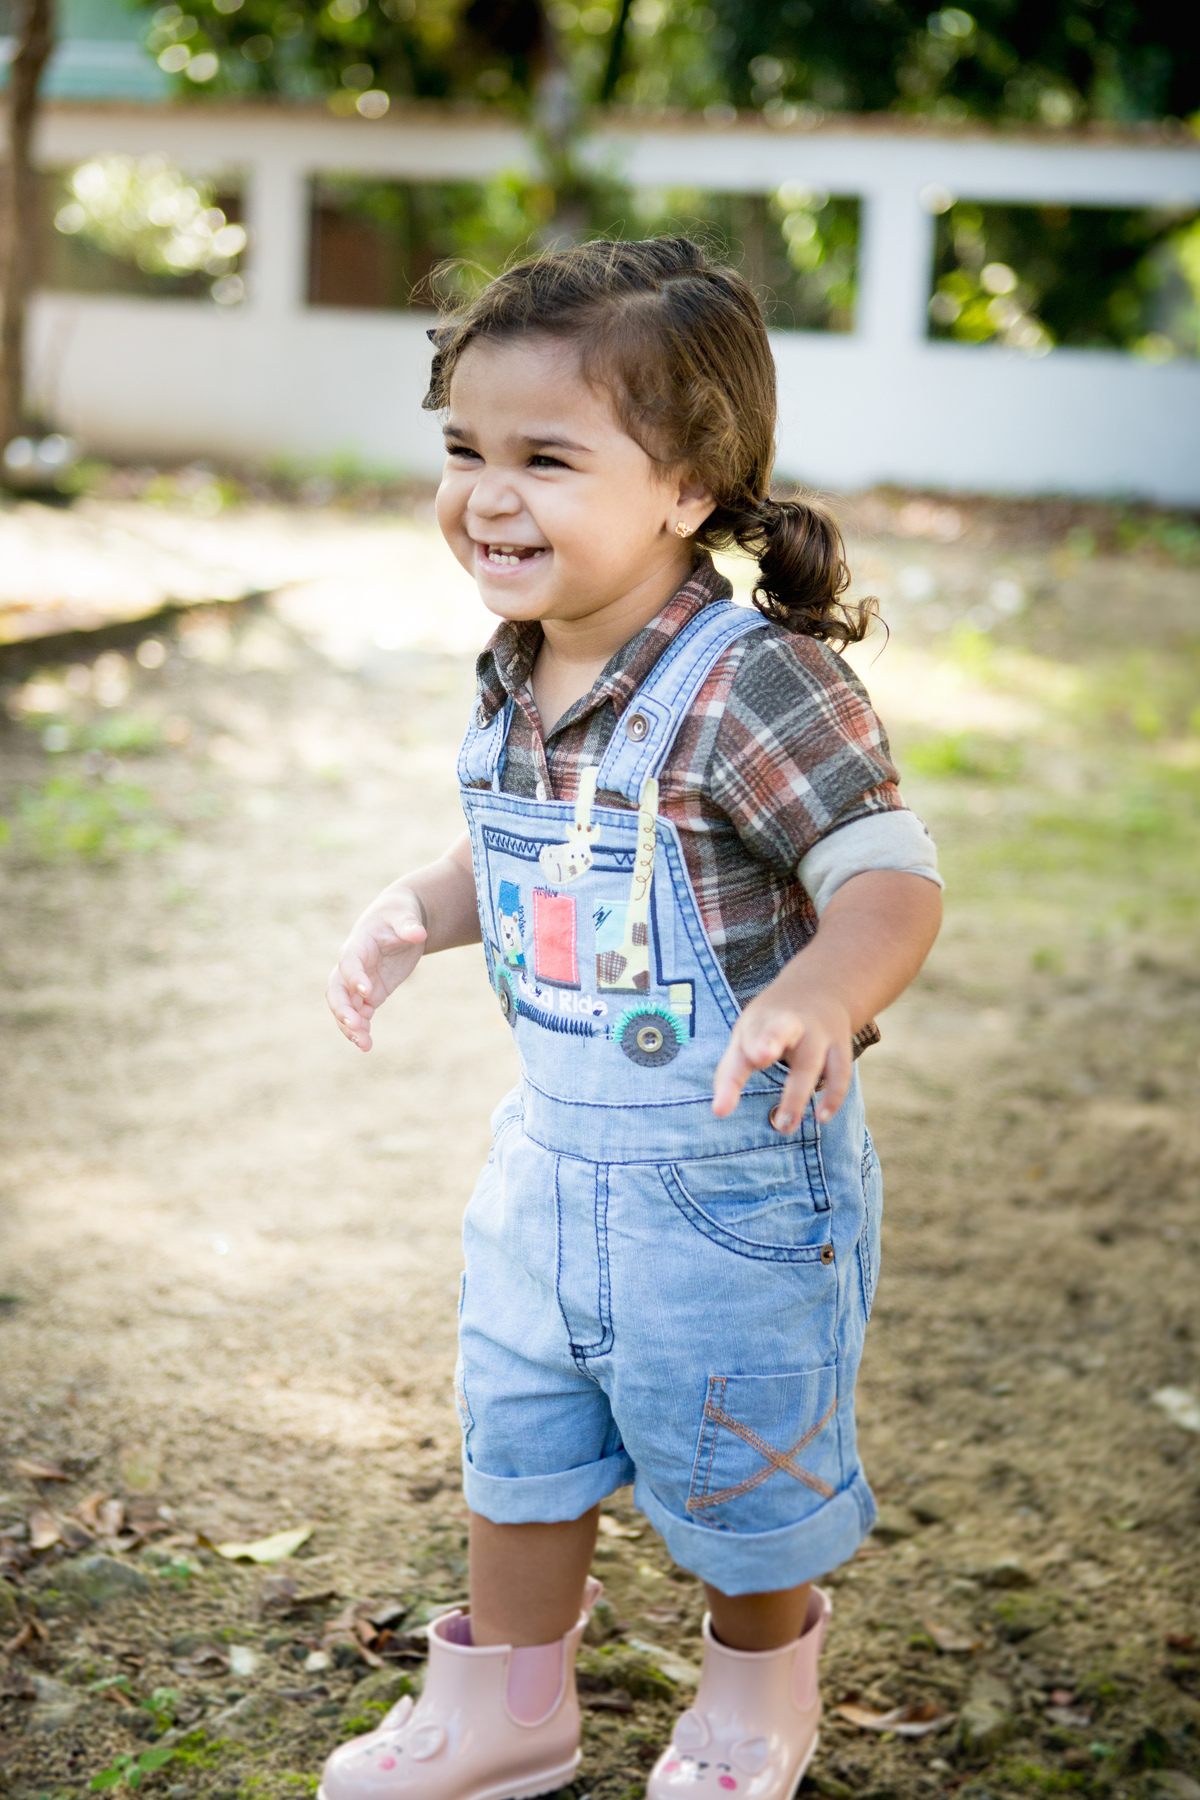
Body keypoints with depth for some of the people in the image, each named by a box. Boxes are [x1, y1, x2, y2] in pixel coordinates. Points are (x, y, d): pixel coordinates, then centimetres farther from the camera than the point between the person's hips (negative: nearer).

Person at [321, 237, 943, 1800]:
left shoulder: (756, 687, -26)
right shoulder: (517, 685, -1)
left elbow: (896, 880, -29)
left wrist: (818, 992, -48)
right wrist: (418, 911, -1)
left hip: (734, 1176, -7)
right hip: (551, 1154, 7)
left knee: (740, 1461, 15)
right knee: (517, 1434, 21)